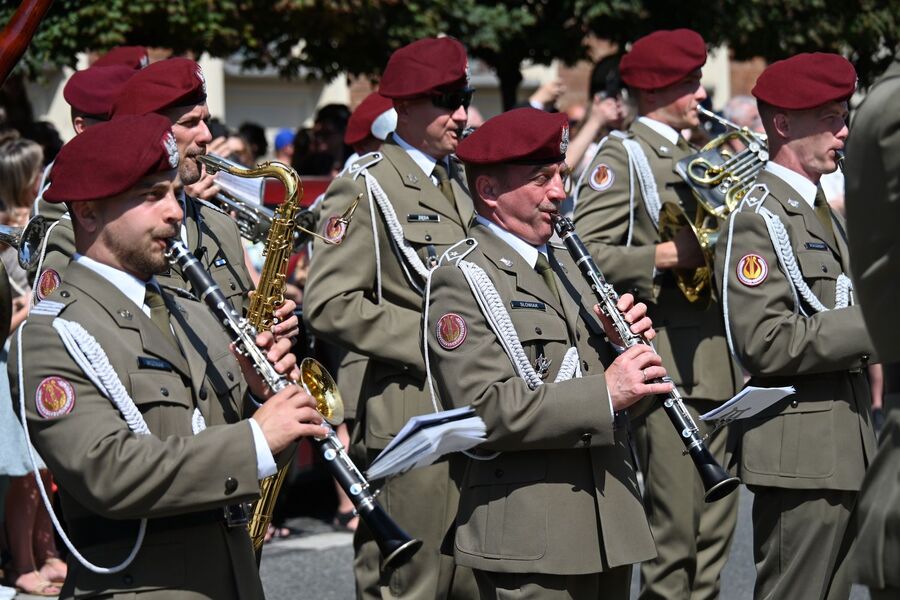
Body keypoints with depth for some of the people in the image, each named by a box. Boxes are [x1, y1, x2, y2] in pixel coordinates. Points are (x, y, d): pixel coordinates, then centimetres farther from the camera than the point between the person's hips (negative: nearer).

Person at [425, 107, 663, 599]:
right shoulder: (462, 280, -9)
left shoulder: (560, 261, 18)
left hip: (610, 525, 8)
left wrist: (621, 340, 0)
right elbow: (483, 408, -20)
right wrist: (604, 392, -24)